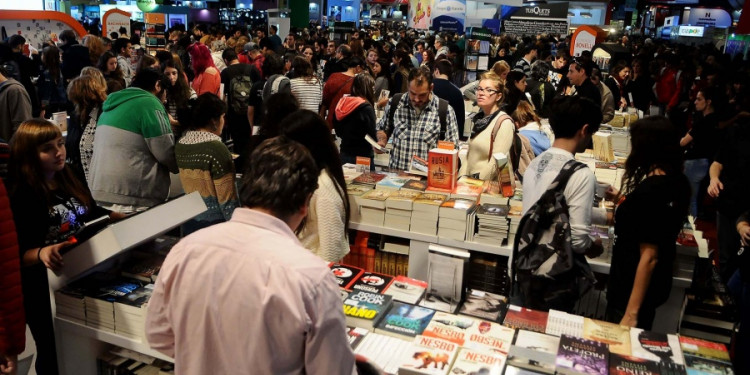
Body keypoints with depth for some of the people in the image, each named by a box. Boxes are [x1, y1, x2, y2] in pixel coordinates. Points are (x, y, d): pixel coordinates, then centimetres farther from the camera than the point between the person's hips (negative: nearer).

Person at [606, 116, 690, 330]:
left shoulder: (648, 191, -27)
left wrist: (631, 313, -23)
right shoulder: (679, 182, -1)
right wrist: (625, 201, 26)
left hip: (633, 290, -9)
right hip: (657, 284, 9)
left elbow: (649, 256, -26)